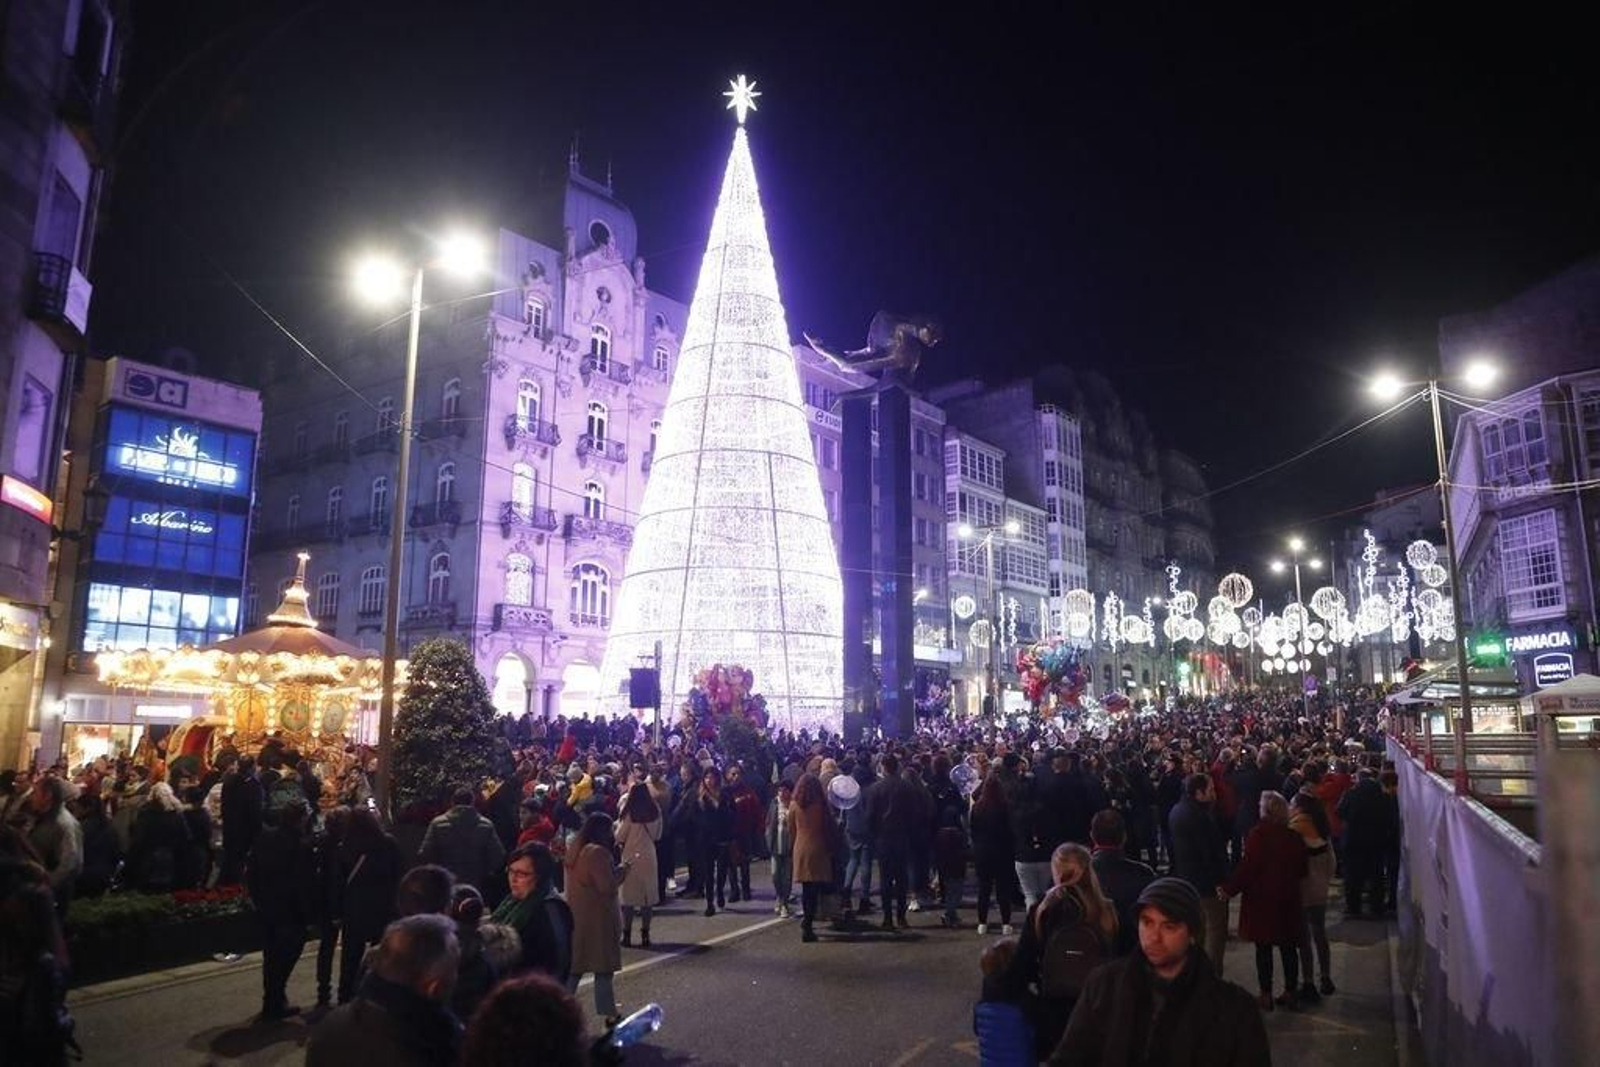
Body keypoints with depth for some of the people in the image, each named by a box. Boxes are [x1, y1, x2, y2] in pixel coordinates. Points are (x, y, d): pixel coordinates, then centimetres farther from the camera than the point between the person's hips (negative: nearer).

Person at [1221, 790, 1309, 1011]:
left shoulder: (1259, 833, -16)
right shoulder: (1294, 835, 0)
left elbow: (1248, 866, -18)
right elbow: (1301, 869, 9)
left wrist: (1230, 888, -11)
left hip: (1262, 897, -5)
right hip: (1288, 898, 5)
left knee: (1263, 948, 3)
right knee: (1288, 946, 13)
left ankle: (1266, 995, 7)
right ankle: (1291, 992, 20)